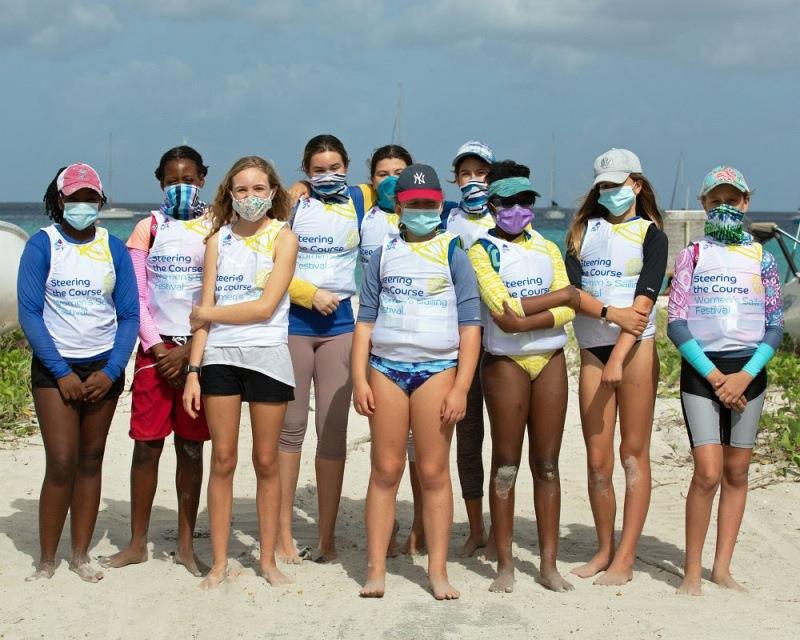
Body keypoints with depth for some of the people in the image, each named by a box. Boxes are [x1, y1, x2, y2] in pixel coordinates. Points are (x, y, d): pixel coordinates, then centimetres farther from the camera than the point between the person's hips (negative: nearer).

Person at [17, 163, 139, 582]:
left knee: (91, 461, 7)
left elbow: (129, 315, 4)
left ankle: (81, 555, 16)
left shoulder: (113, 248, 4)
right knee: (61, 464, -9)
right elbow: (29, 313, -7)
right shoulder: (42, 245, -4)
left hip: (104, 369, 3)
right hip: (55, 368, -3)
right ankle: (46, 561, 2)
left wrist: (112, 371, -8)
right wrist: (61, 372, -12)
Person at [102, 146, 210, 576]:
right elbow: (136, 297, 3)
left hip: (198, 350, -1)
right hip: (155, 347, 1)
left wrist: (189, 350, -9)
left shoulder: (216, 230, 3)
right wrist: (157, 348, -7)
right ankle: (137, 544, 12)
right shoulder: (148, 228, 6)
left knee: (191, 447, 3)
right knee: (147, 444, 1)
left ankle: (186, 544, 12)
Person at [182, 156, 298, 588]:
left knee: (266, 461, 5)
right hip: (220, 356, 2)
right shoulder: (218, 239, 8)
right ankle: (219, 562, 12)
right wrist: (193, 370, -2)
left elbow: (264, 307, -10)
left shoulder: (283, 237, -1)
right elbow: (205, 310, 4)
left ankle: (268, 558, 17)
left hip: (267, 355, -2)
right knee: (222, 460, 4)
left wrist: (207, 313, -3)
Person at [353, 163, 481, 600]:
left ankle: (438, 571, 6)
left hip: (437, 369, -2)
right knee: (385, 471, 2)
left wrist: (460, 388, -7)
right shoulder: (384, 255, 11)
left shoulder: (452, 253, 5)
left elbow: (470, 325, 1)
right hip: (386, 368, 2)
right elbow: (365, 319, 10)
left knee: (434, 473, 0)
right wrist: (359, 379, 0)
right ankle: (376, 569, 6)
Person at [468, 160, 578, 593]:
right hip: (505, 362, -4)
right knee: (505, 465, 1)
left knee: (547, 464, 5)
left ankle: (549, 563, 11)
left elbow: (568, 310, 0)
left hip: (550, 359, 4)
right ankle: (505, 565, 8)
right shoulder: (482, 250, 0)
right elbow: (502, 310, -14)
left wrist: (525, 321, -16)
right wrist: (562, 295, -6)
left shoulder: (547, 249, 13)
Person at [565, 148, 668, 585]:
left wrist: (619, 357, -19)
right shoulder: (584, 229, 13)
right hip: (592, 348, 3)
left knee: (634, 452, -1)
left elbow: (644, 301, -9)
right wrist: (610, 313, -18)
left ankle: (625, 557, 2)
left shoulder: (651, 234, 2)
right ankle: (604, 550, 17)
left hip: (636, 347, -3)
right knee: (597, 458, 5)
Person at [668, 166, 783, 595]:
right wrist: (713, 375, -11)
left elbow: (775, 327, 4)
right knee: (708, 472, -12)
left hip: (748, 371, 2)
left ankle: (722, 567, 15)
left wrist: (744, 376, -9)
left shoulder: (761, 257, 7)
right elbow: (676, 324, -2)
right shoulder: (692, 256, 3)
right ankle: (691, 571, -1)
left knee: (736, 471, 5)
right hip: (700, 370, -2)